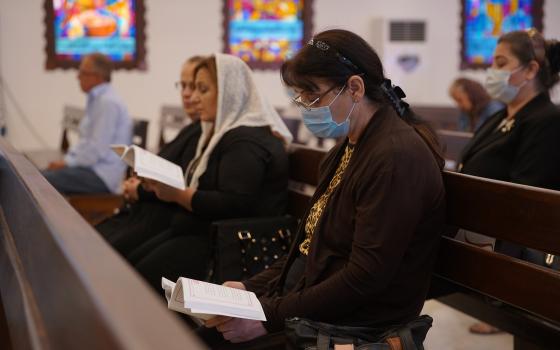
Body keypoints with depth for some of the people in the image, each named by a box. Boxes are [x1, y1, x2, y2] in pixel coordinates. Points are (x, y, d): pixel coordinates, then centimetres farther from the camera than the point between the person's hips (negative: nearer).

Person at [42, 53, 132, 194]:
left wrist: (67, 163, -13)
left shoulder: (108, 102, -16)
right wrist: (66, 159, 7)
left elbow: (97, 149, -21)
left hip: (103, 177, -10)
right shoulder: (97, 99, 16)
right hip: (92, 166, 10)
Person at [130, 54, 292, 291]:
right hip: (200, 232, 10)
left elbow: (235, 205, -25)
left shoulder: (247, 141, -15)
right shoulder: (226, 132, 18)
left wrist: (178, 195, -25)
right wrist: (166, 184, 1)